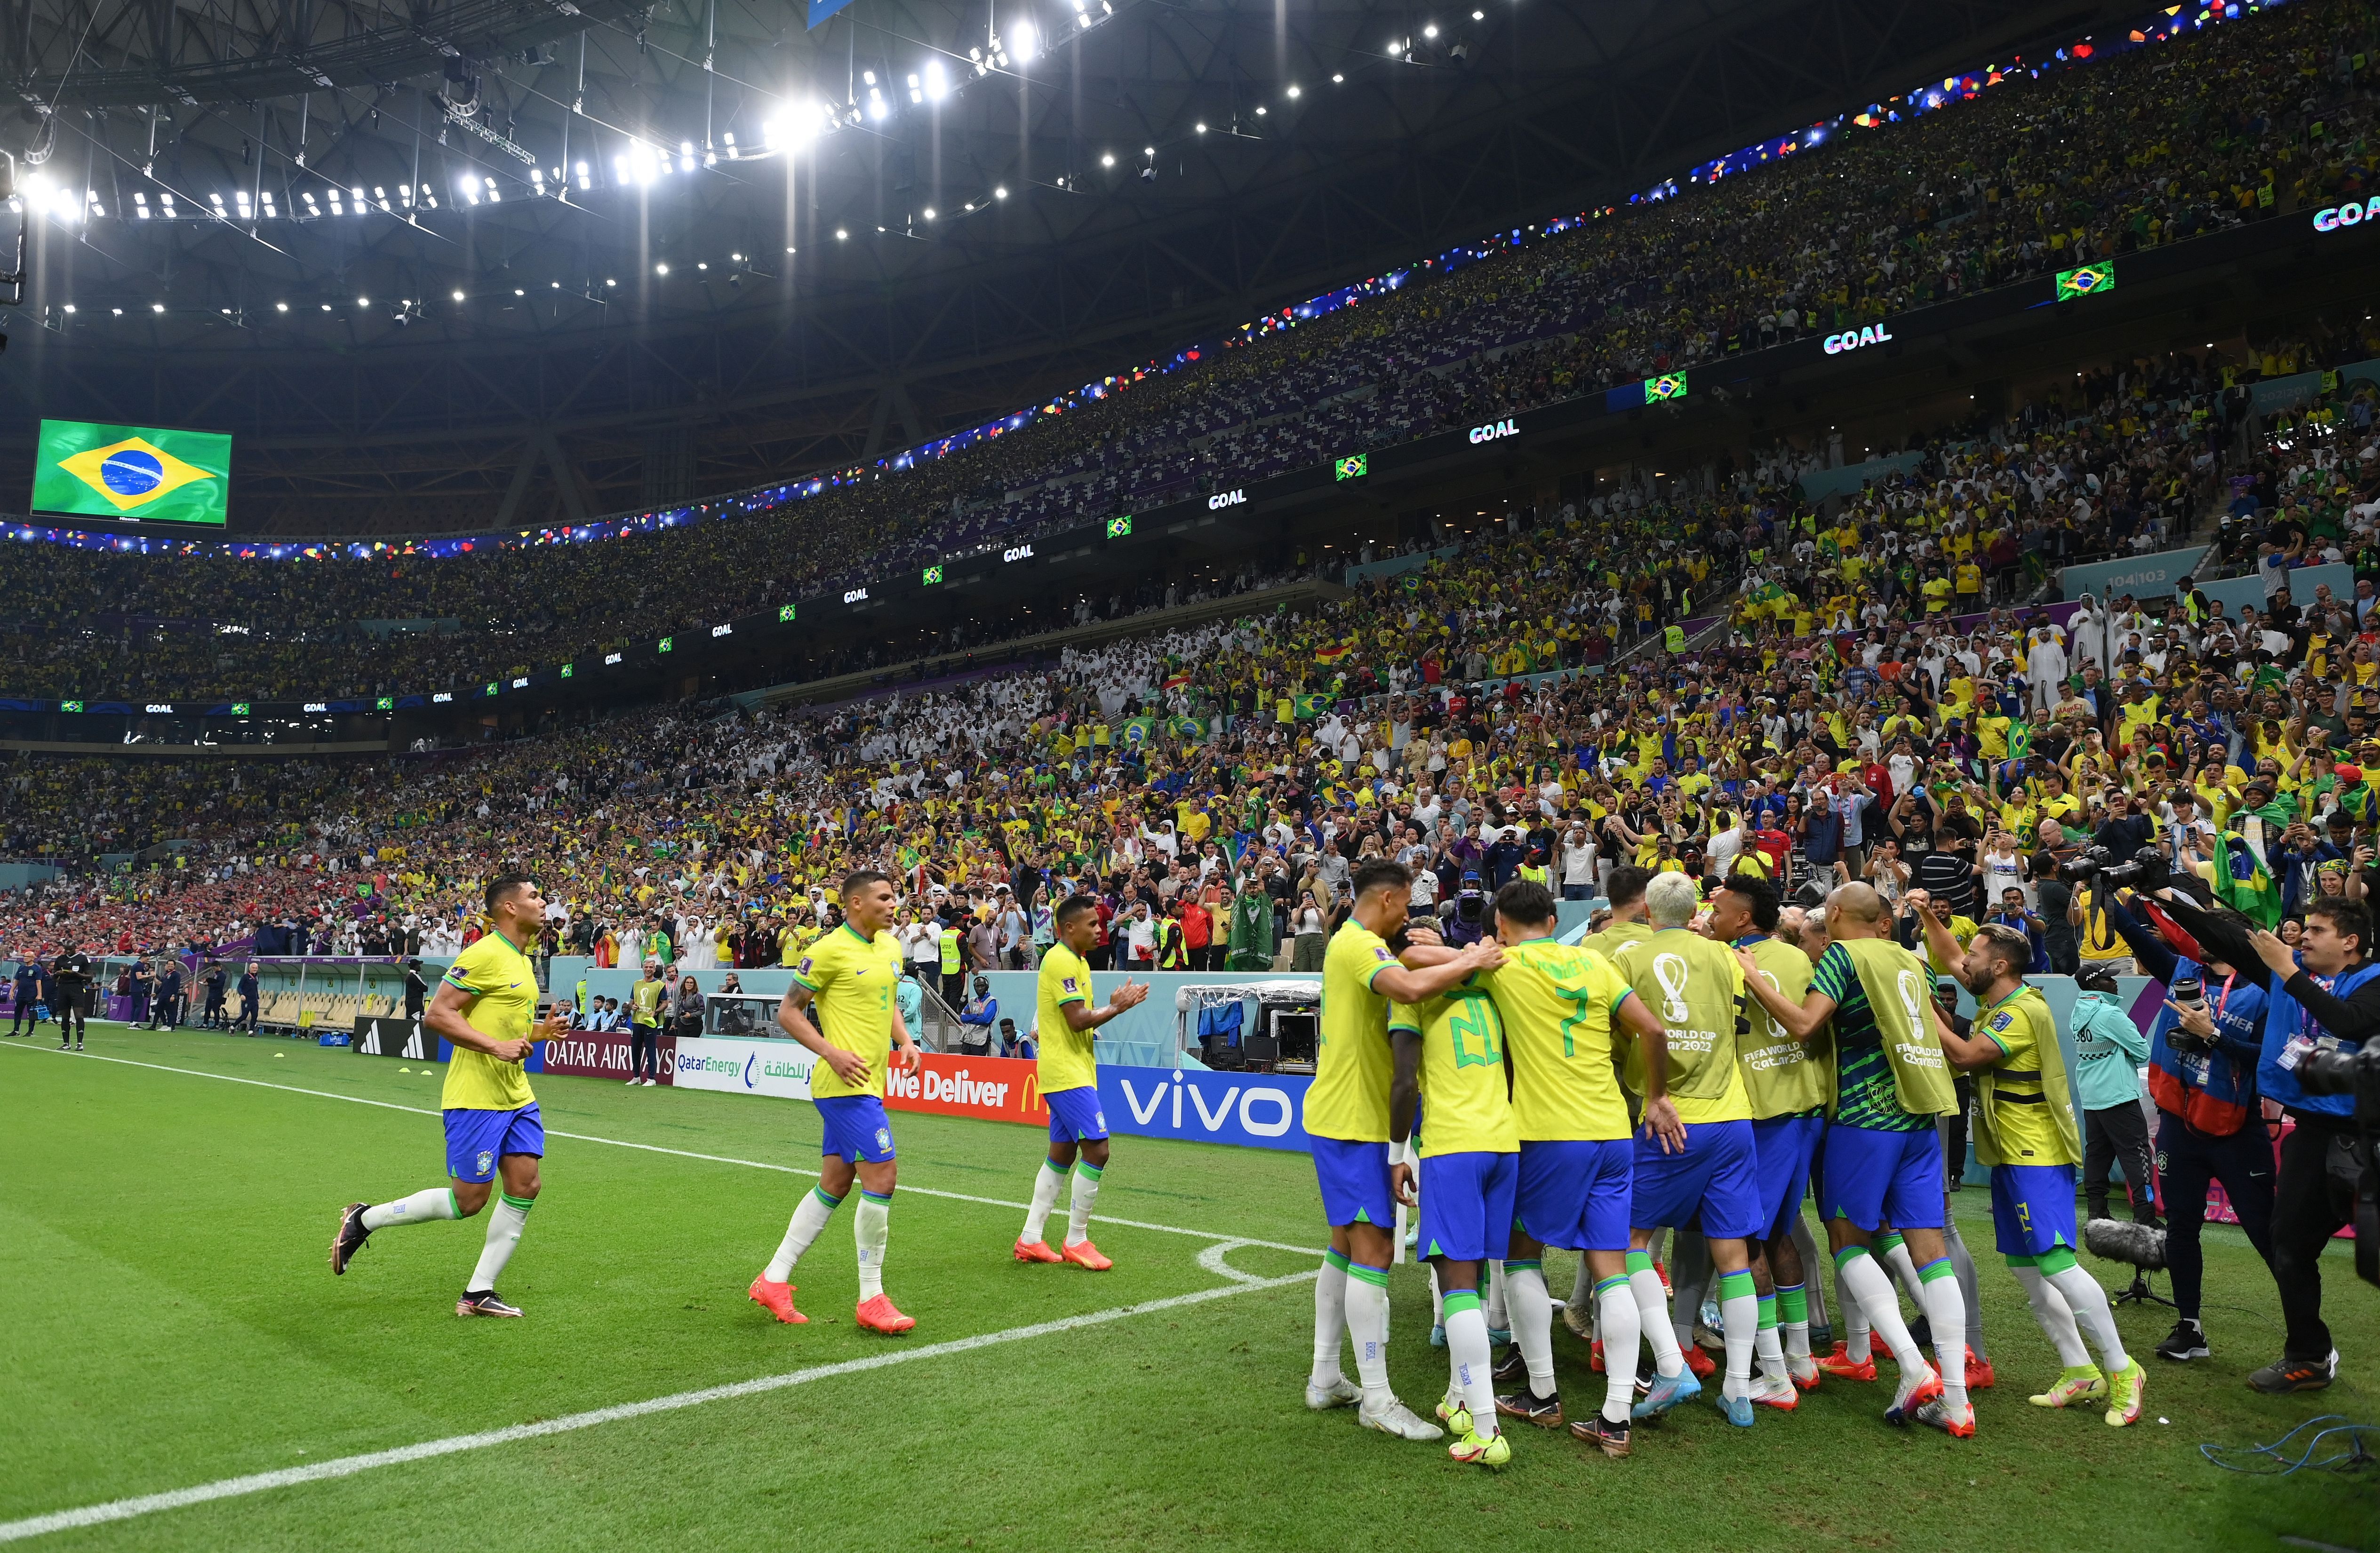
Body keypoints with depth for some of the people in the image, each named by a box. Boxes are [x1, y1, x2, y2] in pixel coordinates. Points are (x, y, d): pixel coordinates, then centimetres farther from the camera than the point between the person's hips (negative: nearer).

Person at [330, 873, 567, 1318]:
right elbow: (437, 1015, -19)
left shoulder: (524, 961, 15)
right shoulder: (484, 955, -15)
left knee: (525, 1186, 1)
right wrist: (496, 1046, -25)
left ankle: (479, 1293, 10)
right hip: (475, 1097, -9)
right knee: (468, 1201, -3)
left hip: (516, 1096, 9)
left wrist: (541, 1031, 7)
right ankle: (363, 1220, 18)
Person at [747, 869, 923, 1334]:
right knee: (882, 1175, -12)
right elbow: (788, 1011, -7)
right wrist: (832, 1053, -18)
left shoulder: (891, 947, 12)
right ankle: (871, 1300, -2)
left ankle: (773, 1279, 24)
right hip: (846, 1083, -9)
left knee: (836, 1184, 13)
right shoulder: (830, 951, -11)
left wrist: (905, 1042, 8)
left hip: (867, 1084, 9)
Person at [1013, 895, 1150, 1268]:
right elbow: (1078, 1020, -21)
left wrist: (1114, 1004, 3)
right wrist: (1117, 1007, -10)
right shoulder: (1062, 961, -15)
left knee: (1062, 1154, 12)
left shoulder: (1075, 961, 16)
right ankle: (1076, 1242, -1)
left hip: (1069, 1072, 10)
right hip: (1068, 1073, -10)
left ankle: (1030, 1238, 17)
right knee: (1097, 1149, -10)